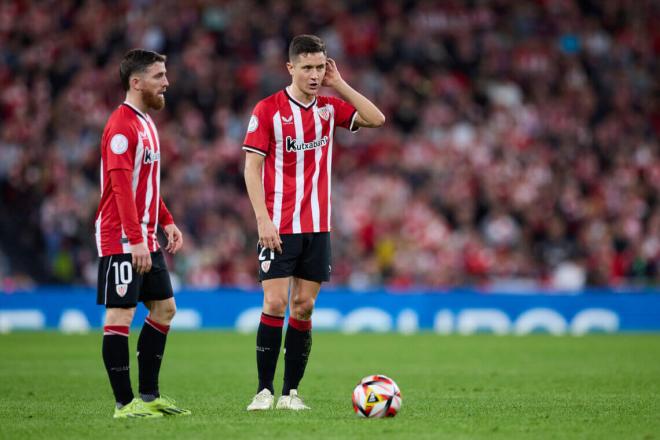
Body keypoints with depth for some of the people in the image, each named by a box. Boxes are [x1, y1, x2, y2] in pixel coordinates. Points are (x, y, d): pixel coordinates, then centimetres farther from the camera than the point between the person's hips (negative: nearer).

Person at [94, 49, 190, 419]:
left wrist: (167, 222, 18)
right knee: (121, 315, -6)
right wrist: (136, 240, -26)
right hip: (122, 240, -10)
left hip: (145, 240, 10)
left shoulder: (146, 122, 16)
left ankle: (149, 395, 17)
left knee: (165, 308, 12)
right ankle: (125, 403, -4)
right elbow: (121, 187, -22)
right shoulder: (122, 126, -15)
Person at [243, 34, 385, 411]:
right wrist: (263, 220, -14)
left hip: (317, 227, 4)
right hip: (279, 227, -4)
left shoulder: (329, 107, 8)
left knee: (304, 307, 4)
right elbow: (252, 167, -7)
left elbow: (376, 119, -2)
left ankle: (291, 392, 8)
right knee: (275, 304, -10)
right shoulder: (268, 110, -5)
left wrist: (340, 85, -3)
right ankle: (265, 390, -3)